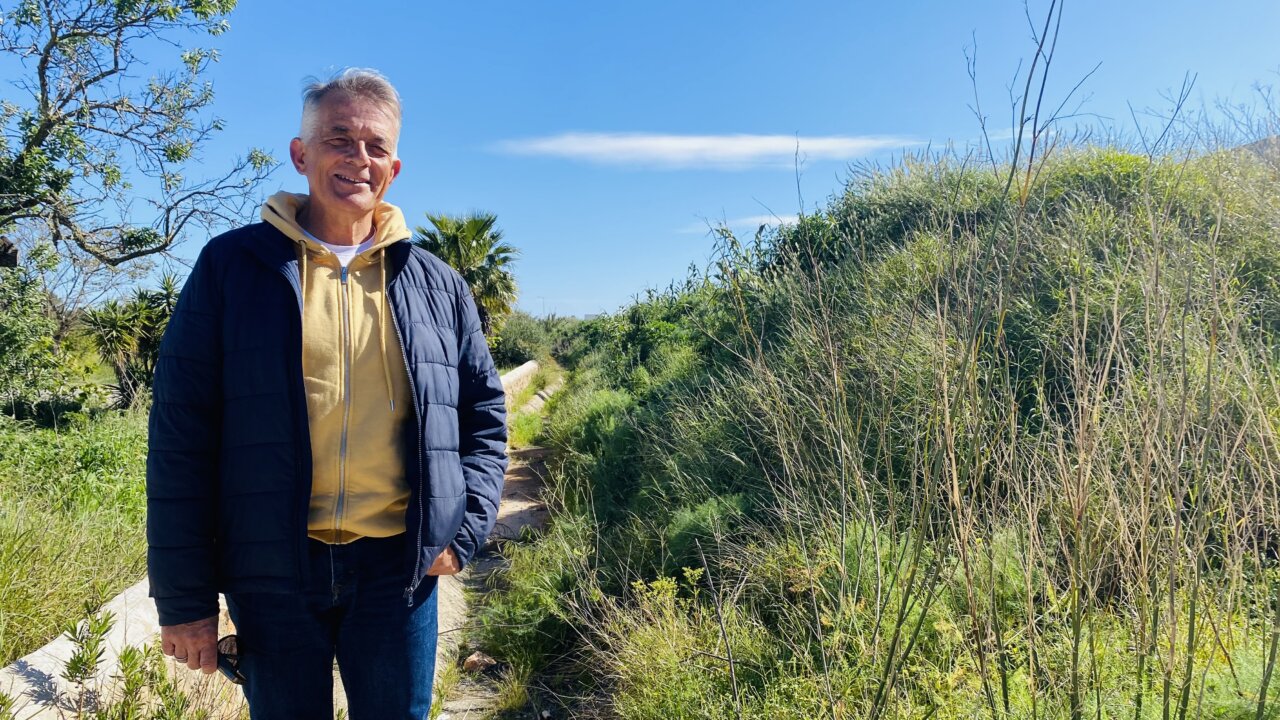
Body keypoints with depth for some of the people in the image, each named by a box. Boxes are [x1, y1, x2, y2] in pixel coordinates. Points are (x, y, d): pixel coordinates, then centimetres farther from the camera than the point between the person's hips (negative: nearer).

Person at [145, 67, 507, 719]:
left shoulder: (435, 283, 7)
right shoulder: (231, 266, 0)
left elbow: (484, 413, 12)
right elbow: (180, 436, -2)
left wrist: (464, 530, 0)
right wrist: (183, 598, -3)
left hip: (399, 568, 2)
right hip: (271, 572, -1)